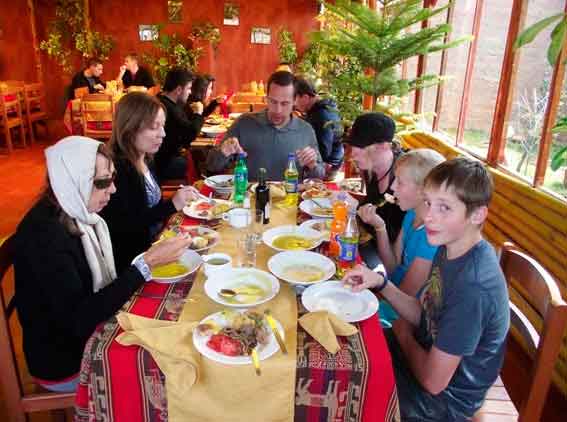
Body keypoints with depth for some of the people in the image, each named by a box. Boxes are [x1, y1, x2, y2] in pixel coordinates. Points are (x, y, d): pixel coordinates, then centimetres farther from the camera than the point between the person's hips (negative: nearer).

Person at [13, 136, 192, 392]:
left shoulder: (77, 215, -3)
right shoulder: (44, 235, -27)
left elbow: (101, 284, 2)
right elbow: (78, 319, -31)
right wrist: (146, 264, -32)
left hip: (89, 336, 7)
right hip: (65, 364, -7)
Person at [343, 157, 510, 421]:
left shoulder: (472, 285, -34)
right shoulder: (451, 248, -8)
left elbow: (433, 381, -26)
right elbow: (423, 314, 2)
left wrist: (403, 333, -9)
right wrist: (380, 282, -14)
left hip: (445, 399, -7)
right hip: (428, 350, 7)